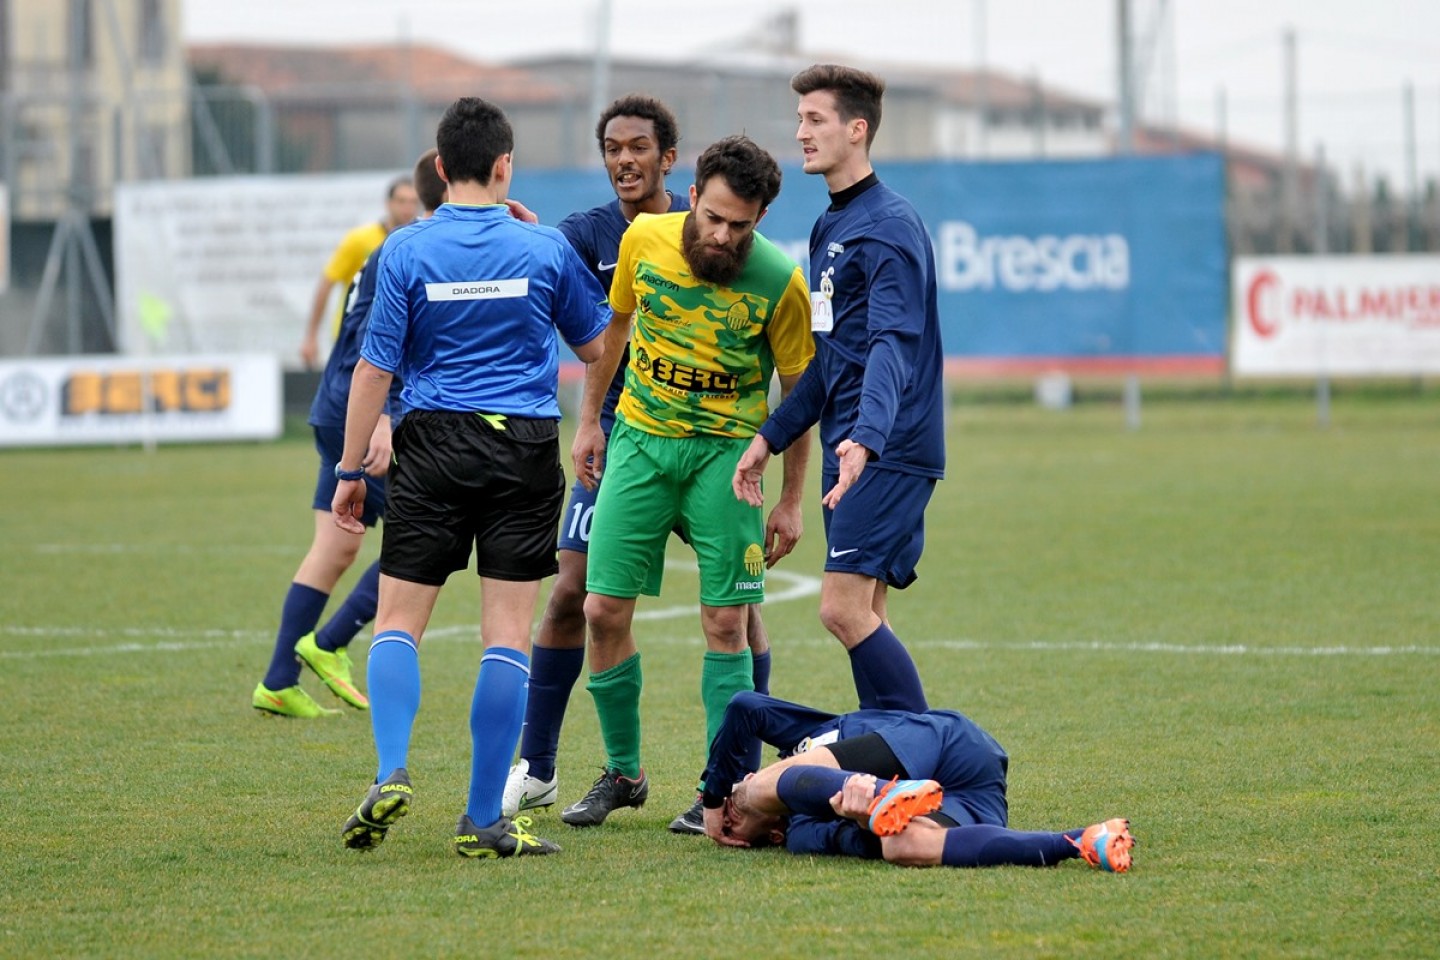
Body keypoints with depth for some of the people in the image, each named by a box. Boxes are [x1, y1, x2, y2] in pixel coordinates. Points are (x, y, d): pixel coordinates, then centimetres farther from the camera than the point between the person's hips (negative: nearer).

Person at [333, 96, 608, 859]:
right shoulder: (545, 248, 0)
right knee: (507, 636, 1)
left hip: (433, 448, 0)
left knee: (397, 620, 8)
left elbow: (375, 370, -3)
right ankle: (483, 820, -1)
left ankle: (390, 774, -12)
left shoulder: (406, 252, -3)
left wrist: (351, 469, 5)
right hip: (526, 451, 0)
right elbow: (596, 349, 13)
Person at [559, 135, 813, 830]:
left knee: (725, 623, -5)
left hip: (725, 452, -3)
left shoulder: (779, 282, -14)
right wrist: (589, 420, 17)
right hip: (639, 438, 3)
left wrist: (791, 500, -2)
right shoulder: (644, 239, -7)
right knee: (603, 610, -2)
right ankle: (622, 773, 15)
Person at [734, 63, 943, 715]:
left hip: (885, 452, -10)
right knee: (861, 618, 7)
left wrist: (866, 438, -39)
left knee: (845, 609, -16)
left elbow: (891, 344, -25)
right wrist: (771, 437, 22)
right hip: (845, 449, 10)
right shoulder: (830, 228, 18)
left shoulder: (889, 228, -12)